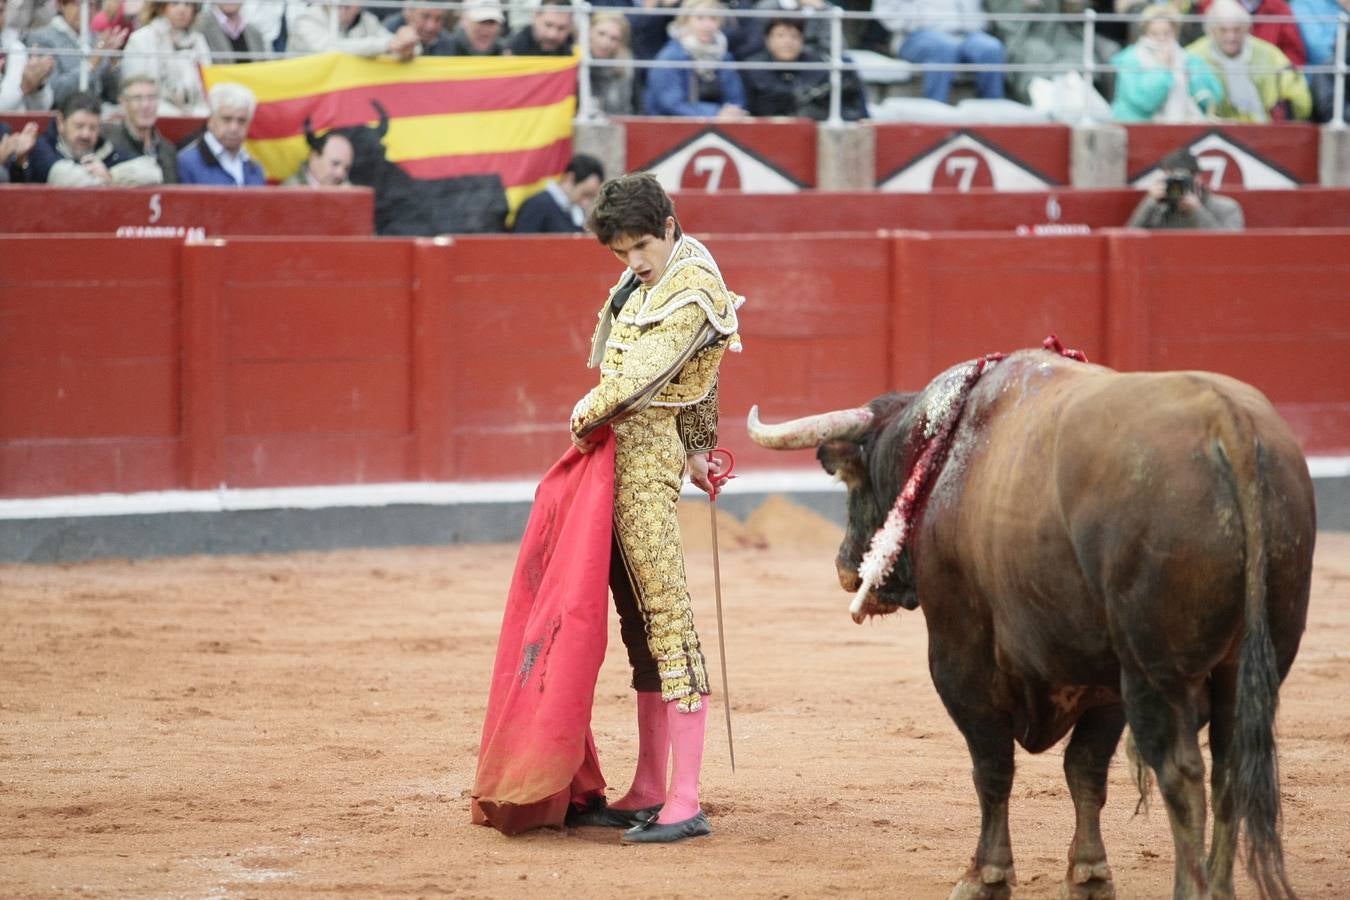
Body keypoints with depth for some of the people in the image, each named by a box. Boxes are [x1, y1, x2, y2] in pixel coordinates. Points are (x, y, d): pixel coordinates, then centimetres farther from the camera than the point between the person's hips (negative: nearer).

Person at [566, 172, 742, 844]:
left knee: (666, 620, -12)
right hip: (620, 455, 10)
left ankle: (684, 805, -15)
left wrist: (585, 415, -2)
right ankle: (647, 795, 19)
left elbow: (641, 375, -18)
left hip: (645, 458, -10)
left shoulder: (691, 297, -14)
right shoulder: (648, 278, 15)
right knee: (639, 621, 13)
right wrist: (695, 451, 29)